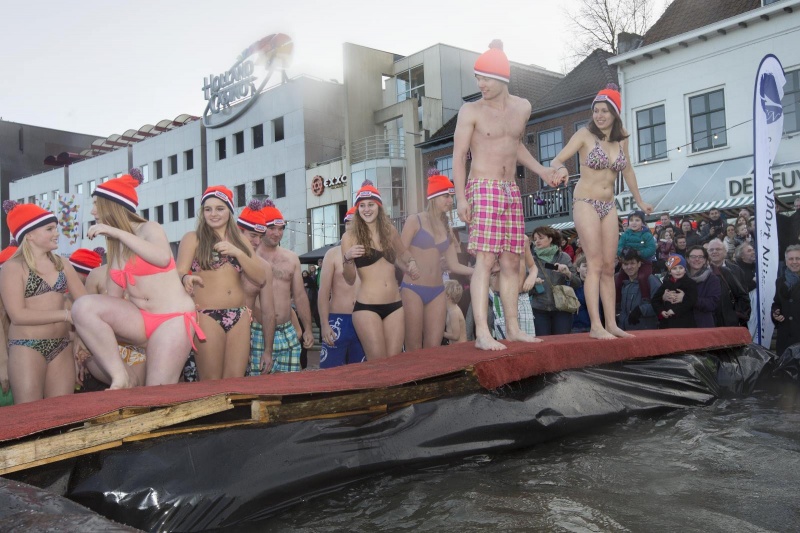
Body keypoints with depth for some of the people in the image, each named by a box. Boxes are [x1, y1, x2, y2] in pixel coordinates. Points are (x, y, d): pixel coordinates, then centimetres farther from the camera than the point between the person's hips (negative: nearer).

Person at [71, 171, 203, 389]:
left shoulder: (149, 229, -2)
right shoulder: (115, 246, 16)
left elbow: (163, 258, -26)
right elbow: (112, 298, 12)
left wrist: (116, 232, -23)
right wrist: (85, 340, 3)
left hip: (172, 318, -6)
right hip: (140, 321, 6)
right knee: (83, 306, -21)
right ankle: (122, 378, -17)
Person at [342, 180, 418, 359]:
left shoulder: (390, 231, 9)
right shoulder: (350, 237, -2)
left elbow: (402, 253, 30)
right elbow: (350, 280, -3)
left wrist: (411, 263, 9)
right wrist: (347, 259, -21)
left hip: (394, 305, 4)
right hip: (367, 307, -4)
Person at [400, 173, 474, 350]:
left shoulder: (447, 229, 14)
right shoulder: (415, 221, -1)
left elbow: (453, 265, 10)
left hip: (437, 292, 5)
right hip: (413, 290, -5)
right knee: (414, 350, -2)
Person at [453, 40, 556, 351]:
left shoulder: (522, 108, 12)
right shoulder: (471, 111, -3)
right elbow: (459, 155, -6)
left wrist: (541, 170, 18)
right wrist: (461, 197, -15)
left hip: (511, 191, 6)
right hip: (483, 188, -6)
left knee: (512, 261, 6)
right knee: (485, 259, -15)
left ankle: (513, 328, 13)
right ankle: (482, 333, -17)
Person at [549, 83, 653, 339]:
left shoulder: (621, 138, 7)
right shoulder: (585, 134, -6)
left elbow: (627, 170, 19)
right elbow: (557, 160, -10)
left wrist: (640, 201, 24)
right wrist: (560, 169, -34)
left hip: (609, 206, 5)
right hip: (586, 203, -5)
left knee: (609, 267, 4)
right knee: (595, 264, -14)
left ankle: (611, 324, 7)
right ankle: (596, 325, -14)